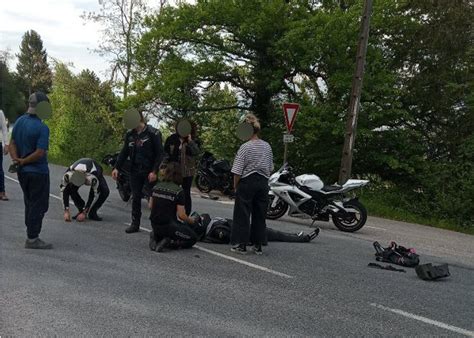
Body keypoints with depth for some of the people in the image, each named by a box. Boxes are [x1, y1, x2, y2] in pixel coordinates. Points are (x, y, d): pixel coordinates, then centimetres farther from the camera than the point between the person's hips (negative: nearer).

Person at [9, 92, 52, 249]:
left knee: (30, 204, 18)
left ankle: (31, 236, 26)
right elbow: (40, 153, -23)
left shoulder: (19, 121, 5)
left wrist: (16, 159, -6)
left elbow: (12, 144, 5)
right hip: (38, 171, -8)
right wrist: (23, 161, -11)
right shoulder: (42, 128, -19)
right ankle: (32, 239, 5)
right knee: (39, 206, 1)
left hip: (22, 171, 8)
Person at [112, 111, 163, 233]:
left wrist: (154, 171, -17)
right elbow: (124, 152, 13)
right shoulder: (130, 134, 9)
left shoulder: (153, 133, -8)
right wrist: (117, 168, 4)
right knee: (135, 198, 8)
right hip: (135, 171, 5)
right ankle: (135, 224, 16)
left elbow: (159, 153, -10)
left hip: (149, 172, -5)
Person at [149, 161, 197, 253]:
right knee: (192, 238, 10)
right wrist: (190, 220, 7)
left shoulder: (156, 186, 3)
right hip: (167, 226, -6)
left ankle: (156, 237, 6)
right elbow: (181, 215, -13)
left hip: (154, 225, 6)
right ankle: (170, 243, -12)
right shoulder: (178, 191, -14)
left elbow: (150, 206, 12)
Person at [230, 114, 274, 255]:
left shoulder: (245, 147, -12)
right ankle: (258, 246, 15)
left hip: (247, 182, -5)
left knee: (243, 214, 4)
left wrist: (235, 185, 0)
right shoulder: (267, 146, 4)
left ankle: (241, 245, 7)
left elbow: (238, 170, -11)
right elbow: (270, 168, 10)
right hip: (263, 182, 5)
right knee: (260, 214, 10)